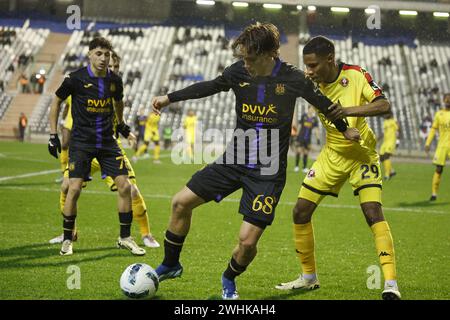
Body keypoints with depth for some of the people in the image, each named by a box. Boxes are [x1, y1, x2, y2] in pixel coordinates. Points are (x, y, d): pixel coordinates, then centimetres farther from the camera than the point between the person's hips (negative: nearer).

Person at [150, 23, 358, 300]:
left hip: (268, 172, -4)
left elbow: (323, 103, 4)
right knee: (181, 202, -3)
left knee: (247, 241, -11)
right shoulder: (239, 72, -4)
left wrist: (344, 129, 18)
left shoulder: (292, 79, -12)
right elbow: (210, 87, 14)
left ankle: (229, 279, 23)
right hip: (235, 160, 4)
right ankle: (171, 265, 20)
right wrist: (169, 98, 13)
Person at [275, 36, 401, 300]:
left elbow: (384, 105, -29)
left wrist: (349, 110, -43)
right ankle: (309, 276, 18)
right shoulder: (311, 83, -9)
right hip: (332, 155, 4)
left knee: (374, 213, -19)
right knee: (301, 212, 1)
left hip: (362, 154, -4)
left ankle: (391, 283, -17)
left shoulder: (356, 75, -20)